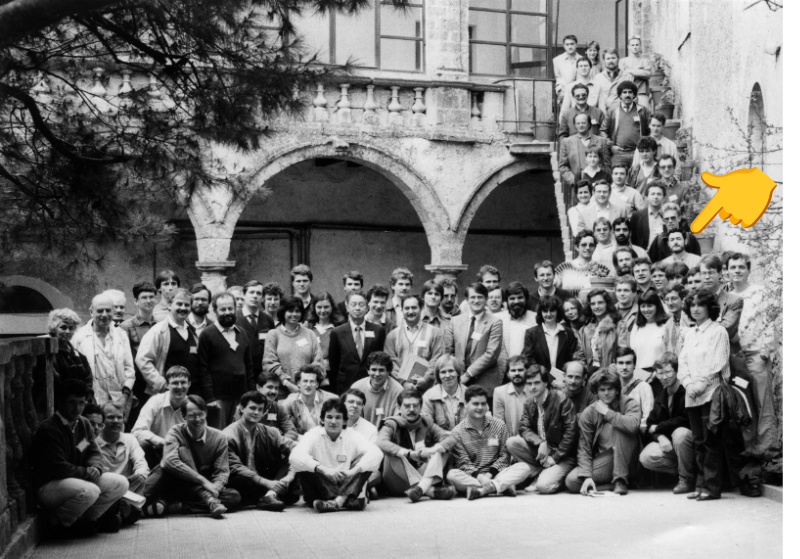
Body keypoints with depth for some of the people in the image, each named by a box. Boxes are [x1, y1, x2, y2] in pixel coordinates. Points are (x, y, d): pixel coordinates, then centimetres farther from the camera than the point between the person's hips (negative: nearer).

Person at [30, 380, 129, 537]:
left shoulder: (84, 424, 7)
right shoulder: (48, 430, -20)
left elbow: (94, 453, 8)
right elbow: (58, 468, -24)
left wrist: (95, 468, -15)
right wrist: (87, 472, -16)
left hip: (79, 479, 8)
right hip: (48, 486, -8)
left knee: (120, 483, -7)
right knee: (89, 491, -35)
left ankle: (86, 520, 4)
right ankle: (58, 523, -8)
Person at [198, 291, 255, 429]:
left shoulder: (241, 334, 14)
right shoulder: (207, 334, -1)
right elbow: (202, 369, -6)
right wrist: (209, 397, -13)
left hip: (241, 397, 4)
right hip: (218, 397, -4)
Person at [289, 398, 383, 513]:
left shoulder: (352, 436, -1)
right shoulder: (314, 435, -6)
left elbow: (376, 453, -18)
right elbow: (295, 457, -25)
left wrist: (353, 470, -34)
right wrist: (324, 470, -38)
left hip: (347, 487, 1)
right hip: (320, 489, -1)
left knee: (365, 460, -17)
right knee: (305, 466, -27)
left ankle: (339, 500, -34)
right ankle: (347, 501, -31)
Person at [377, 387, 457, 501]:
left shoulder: (426, 423, 10)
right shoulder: (392, 425, -1)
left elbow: (451, 439, -3)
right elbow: (381, 443, -24)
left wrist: (433, 449, -24)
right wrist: (409, 453, -35)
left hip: (424, 476, 3)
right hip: (398, 484, -3)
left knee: (441, 450, -12)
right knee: (392, 455, -27)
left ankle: (421, 487, -38)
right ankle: (431, 490, -38)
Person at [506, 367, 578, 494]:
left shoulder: (561, 400, -15)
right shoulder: (529, 403, 4)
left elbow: (571, 431, -17)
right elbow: (524, 428, -3)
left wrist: (555, 457, -17)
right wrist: (540, 443, -24)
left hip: (562, 455, -6)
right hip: (539, 450, 6)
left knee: (543, 486, -27)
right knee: (511, 443, -17)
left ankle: (557, 475, 8)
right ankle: (537, 472, -4)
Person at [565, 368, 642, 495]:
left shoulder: (628, 404, -8)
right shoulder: (588, 413, -3)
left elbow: (633, 425, -32)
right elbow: (584, 448, -7)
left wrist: (607, 412, -21)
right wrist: (587, 476, -21)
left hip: (626, 458, -2)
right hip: (603, 460, 2)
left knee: (620, 428, -29)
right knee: (572, 481, -23)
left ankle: (620, 480, -19)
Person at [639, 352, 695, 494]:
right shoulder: (660, 398, 10)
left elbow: (685, 420, -23)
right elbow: (650, 425, 4)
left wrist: (658, 427, -13)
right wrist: (660, 437, -19)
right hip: (668, 443, 6)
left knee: (680, 433, -38)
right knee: (646, 458, -17)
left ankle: (687, 479, -17)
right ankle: (689, 471, 1)